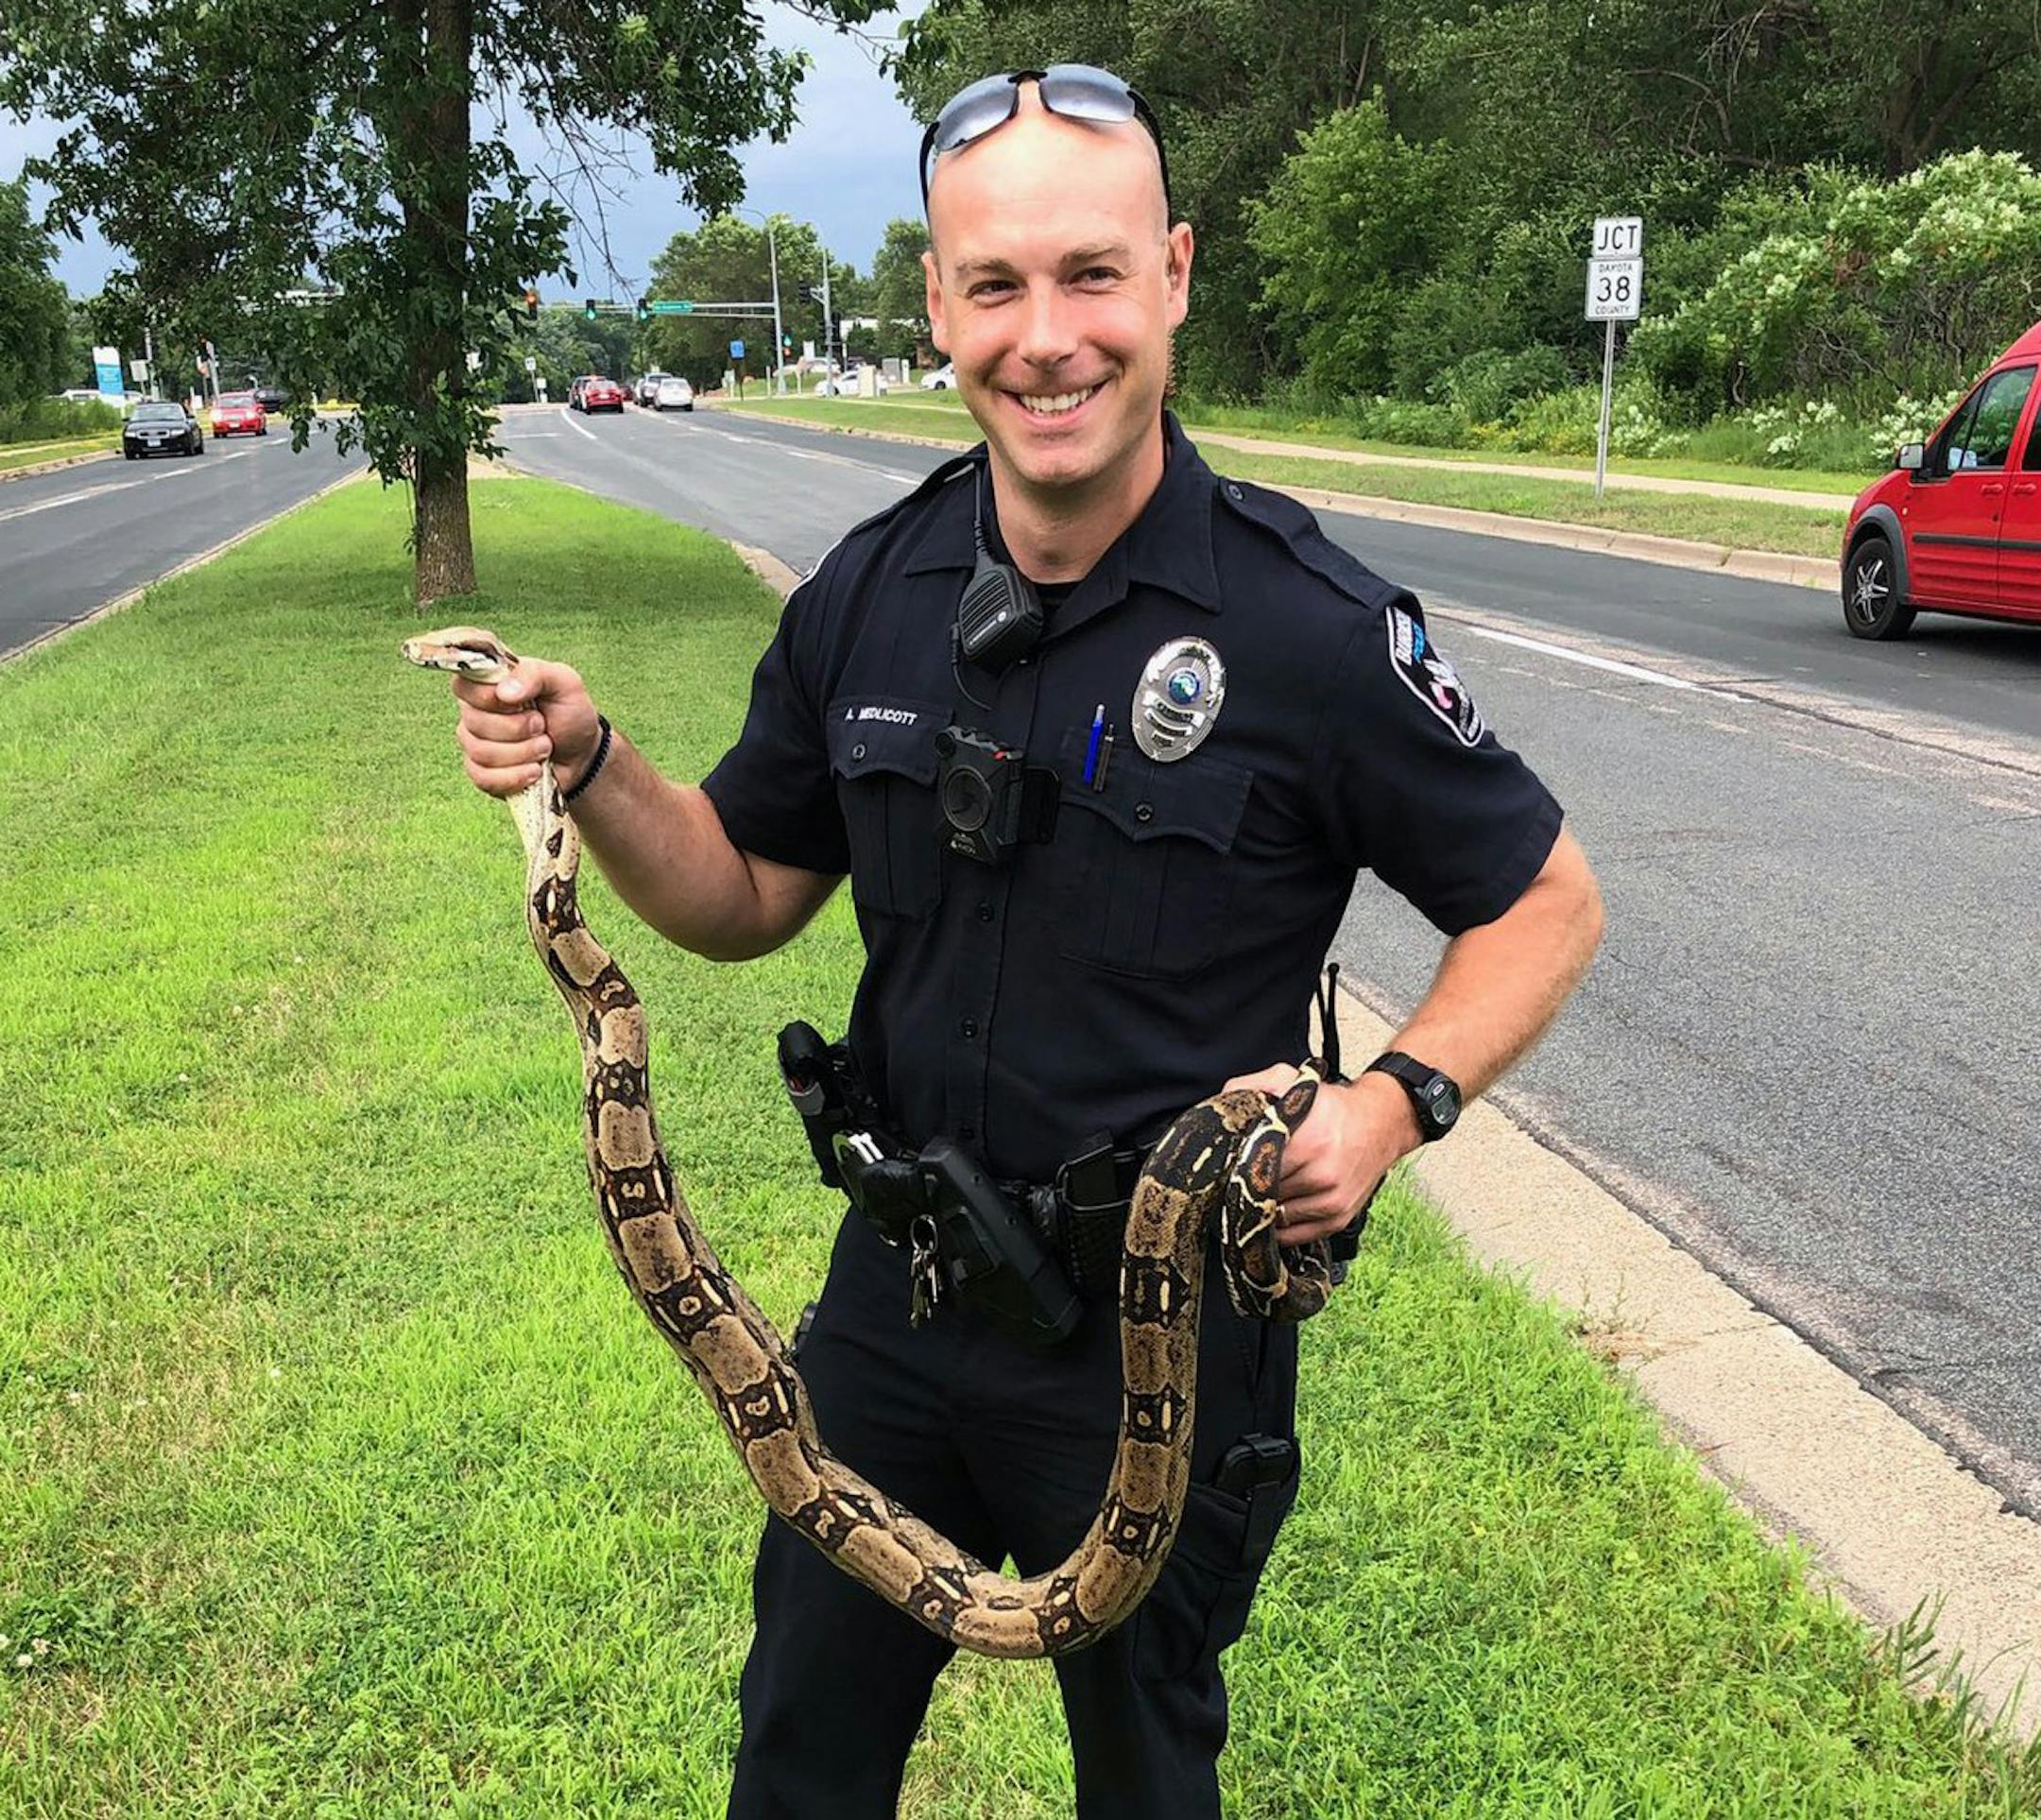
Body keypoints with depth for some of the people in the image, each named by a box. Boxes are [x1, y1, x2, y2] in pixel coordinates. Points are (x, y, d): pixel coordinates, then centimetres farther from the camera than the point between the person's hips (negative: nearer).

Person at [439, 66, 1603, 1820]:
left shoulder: (1312, 626, -20)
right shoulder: (868, 595, -6)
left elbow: (1544, 902, -8)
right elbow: (747, 897, 6)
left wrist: (1390, 1105, -23)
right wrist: (592, 770, -12)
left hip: (1165, 1332, -3)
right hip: (895, 1292, 4)